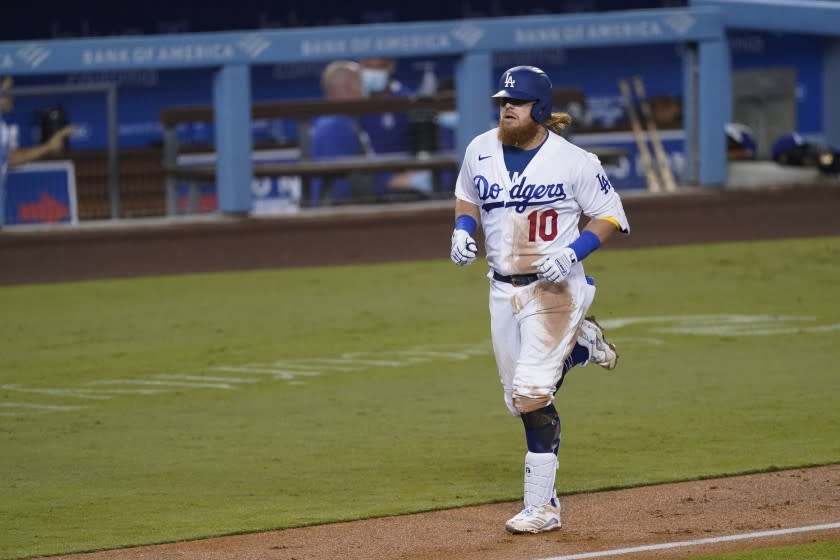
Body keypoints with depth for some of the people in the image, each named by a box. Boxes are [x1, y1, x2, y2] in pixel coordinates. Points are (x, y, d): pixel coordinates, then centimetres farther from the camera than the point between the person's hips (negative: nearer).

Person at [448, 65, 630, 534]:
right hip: (503, 287, 6)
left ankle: (542, 506, -8)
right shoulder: (481, 150, 2)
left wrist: (572, 253, -20)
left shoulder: (573, 161, -12)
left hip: (555, 289, -6)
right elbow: (467, 198, 20)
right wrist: (463, 231, -1)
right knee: (519, 400, 11)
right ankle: (581, 344, 38)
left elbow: (610, 216, -5)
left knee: (532, 395, -16)